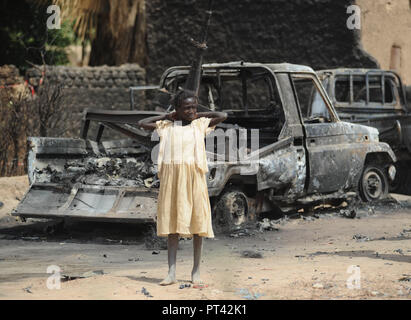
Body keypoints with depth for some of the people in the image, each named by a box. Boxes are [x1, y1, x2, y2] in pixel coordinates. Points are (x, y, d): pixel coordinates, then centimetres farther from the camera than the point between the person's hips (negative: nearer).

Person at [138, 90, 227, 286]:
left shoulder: (200, 124, 10)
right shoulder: (166, 126, 12)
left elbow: (223, 116, 4)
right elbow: (142, 123, 15)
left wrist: (199, 115, 9)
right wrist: (166, 116, 12)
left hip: (194, 176, -1)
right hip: (171, 177, 1)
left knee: (197, 223, -1)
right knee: (172, 223, 0)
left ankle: (196, 271, 7)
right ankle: (171, 273, 0)